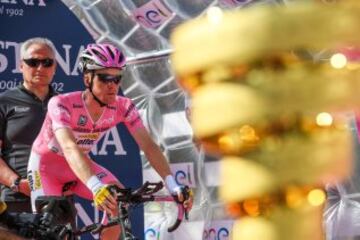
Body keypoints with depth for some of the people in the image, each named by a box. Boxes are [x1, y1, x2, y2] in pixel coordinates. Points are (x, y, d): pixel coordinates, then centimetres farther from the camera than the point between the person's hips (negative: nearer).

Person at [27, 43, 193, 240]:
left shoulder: (122, 107, -19)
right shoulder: (61, 104, -33)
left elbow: (148, 146, -25)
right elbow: (69, 148, -47)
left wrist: (172, 184, -40)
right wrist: (95, 187, -63)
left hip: (80, 164, 4)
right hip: (45, 164, -4)